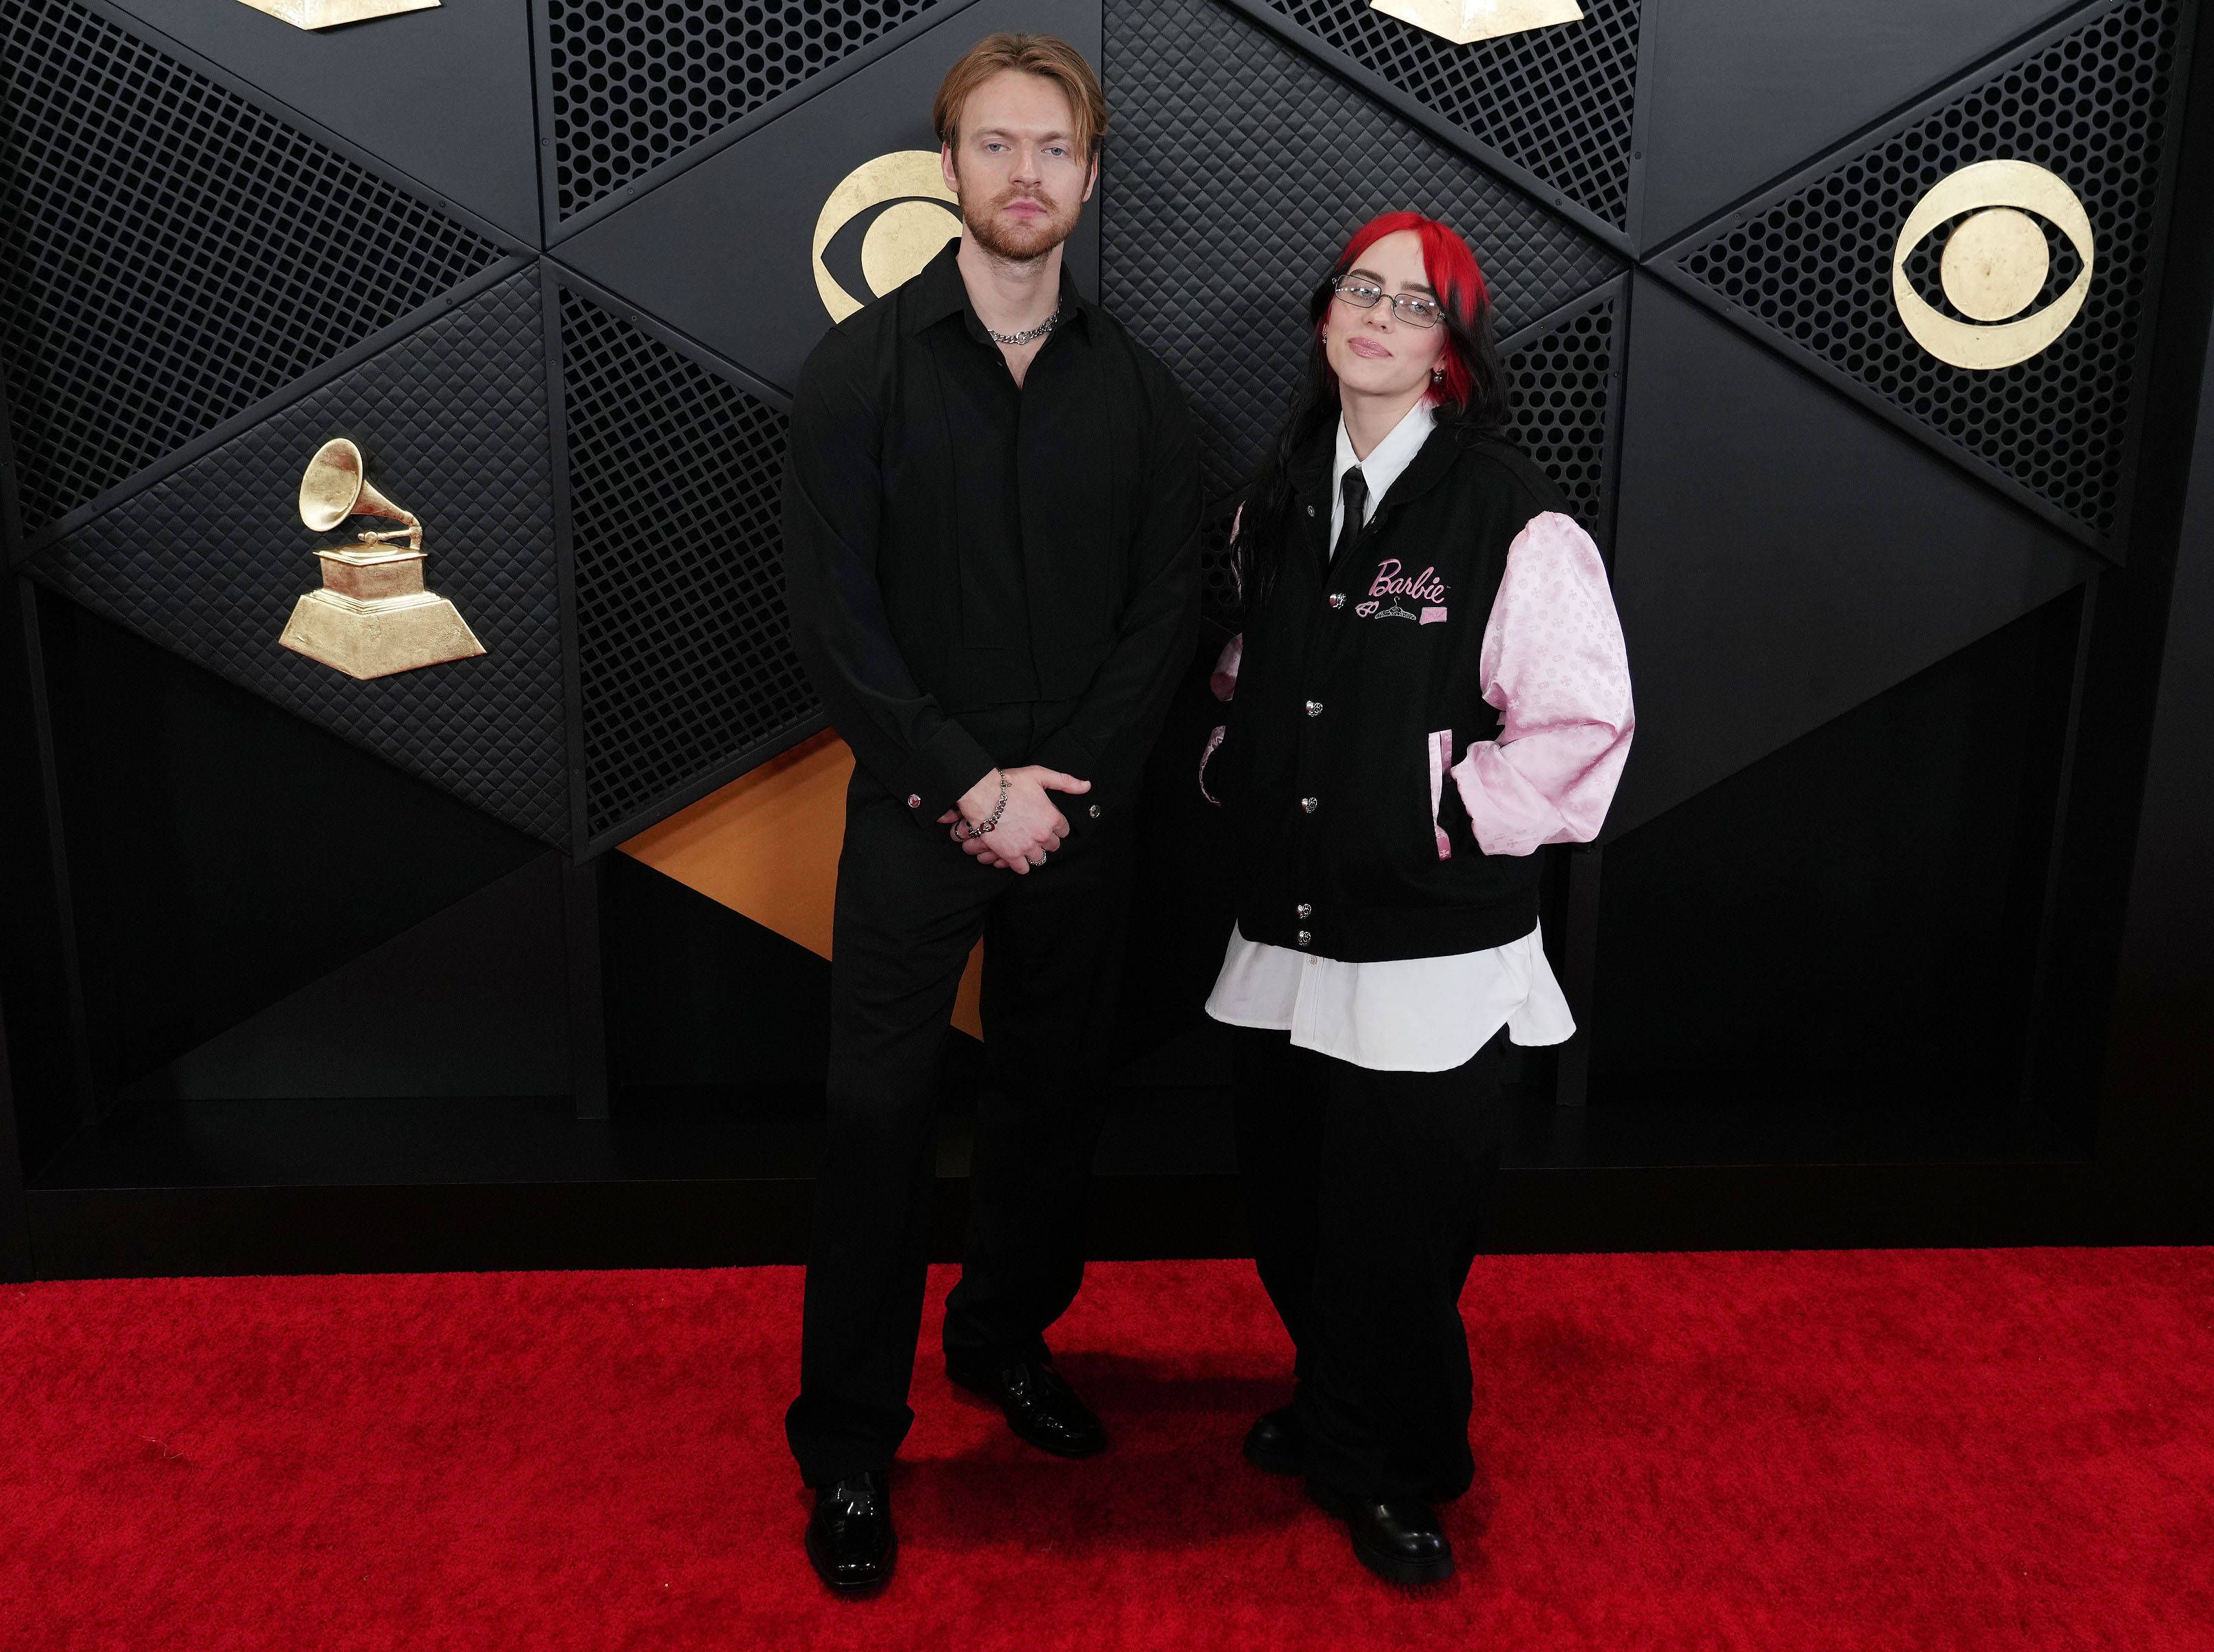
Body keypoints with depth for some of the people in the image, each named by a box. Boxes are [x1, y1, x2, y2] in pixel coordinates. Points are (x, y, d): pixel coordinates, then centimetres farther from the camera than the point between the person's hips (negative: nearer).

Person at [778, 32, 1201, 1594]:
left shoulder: (1139, 387, 5)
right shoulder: (863, 367, -2)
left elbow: (1168, 612, 2)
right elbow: (836, 613, -7)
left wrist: (1057, 783, -10)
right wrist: (969, 782, -13)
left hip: (1082, 810, 3)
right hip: (919, 810, -2)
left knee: (1054, 1099, 13)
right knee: (882, 1118, 1)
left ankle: (1006, 1338, 36)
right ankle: (849, 1447, 15)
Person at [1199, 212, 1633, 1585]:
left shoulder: (1512, 517, -12)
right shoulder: (1279, 504, 9)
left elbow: (1581, 722, -15)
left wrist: (1443, 818, -13)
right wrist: (1232, 768, 9)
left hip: (1429, 950, -6)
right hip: (1284, 930, 6)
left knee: (1398, 1233, 6)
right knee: (1289, 1211, 18)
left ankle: (1397, 1473, 31)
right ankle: (1330, 1407, 45)